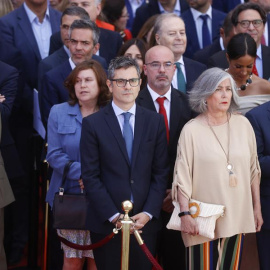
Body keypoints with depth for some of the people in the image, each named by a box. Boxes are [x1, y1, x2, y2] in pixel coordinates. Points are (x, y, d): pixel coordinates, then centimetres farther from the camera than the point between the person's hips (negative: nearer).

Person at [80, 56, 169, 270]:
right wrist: (113, 216, -11)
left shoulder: (155, 121, 6)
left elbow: (161, 172, 4)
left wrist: (148, 213, -7)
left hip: (145, 222, 2)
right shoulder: (93, 124, -1)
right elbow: (90, 176, -4)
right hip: (107, 224, -2)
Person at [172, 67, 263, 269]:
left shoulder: (243, 124, 4)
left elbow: (253, 170, 10)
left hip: (238, 217, 4)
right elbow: (182, 177, -6)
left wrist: (257, 208, 10)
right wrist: (185, 214, -12)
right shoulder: (192, 130, -6)